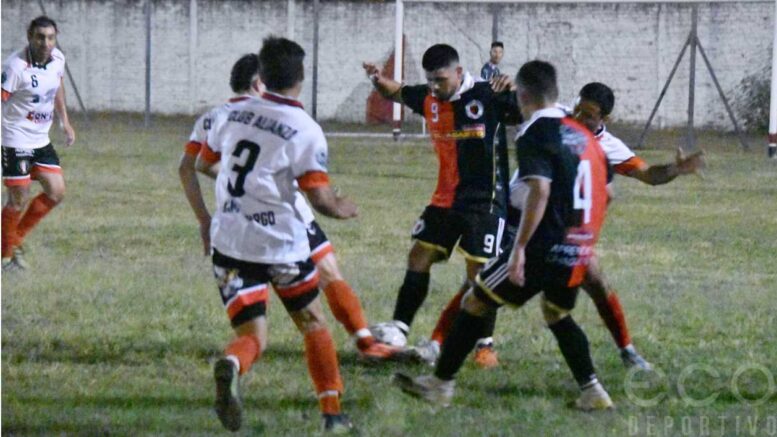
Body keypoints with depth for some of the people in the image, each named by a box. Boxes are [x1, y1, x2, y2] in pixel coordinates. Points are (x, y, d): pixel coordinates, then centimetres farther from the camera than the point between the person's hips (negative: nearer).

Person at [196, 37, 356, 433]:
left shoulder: (233, 111, 4)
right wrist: (343, 209, 8)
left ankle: (231, 366, -33)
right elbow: (321, 200, -15)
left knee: (251, 336, 3)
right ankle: (332, 412, 20)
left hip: (228, 241, 3)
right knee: (313, 324, 19)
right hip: (280, 242, -3)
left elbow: (201, 162, 19)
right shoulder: (306, 131, -11)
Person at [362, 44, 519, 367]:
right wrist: (380, 81, -1)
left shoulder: (488, 97, -15)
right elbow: (397, 93, 21)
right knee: (419, 256, 5)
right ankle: (399, 329, 12)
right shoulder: (428, 99, 3)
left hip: (485, 199, -6)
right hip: (445, 198, 6)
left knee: (478, 269, -5)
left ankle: (485, 344, 5)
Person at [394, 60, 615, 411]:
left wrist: (519, 247, -23)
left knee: (475, 303, 5)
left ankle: (441, 383, 8)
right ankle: (592, 391, 17)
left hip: (544, 248, -7)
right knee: (557, 315, 27)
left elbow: (540, 190, -23)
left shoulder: (534, 135, -11)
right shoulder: (583, 134, 13)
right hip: (578, 252, 7)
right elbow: (605, 192, 17)